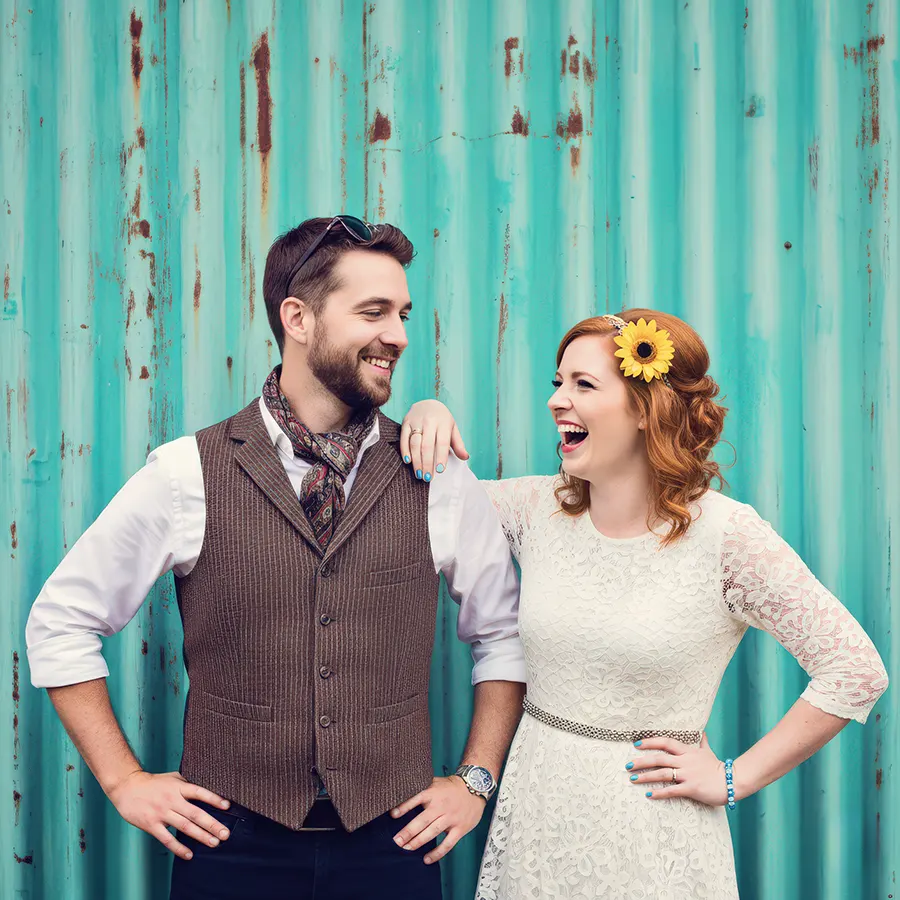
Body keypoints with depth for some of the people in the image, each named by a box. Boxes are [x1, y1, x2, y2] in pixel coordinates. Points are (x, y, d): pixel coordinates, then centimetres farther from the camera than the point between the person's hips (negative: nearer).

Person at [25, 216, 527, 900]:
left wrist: (475, 780, 3)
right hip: (234, 843, -1)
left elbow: (504, 636, 9)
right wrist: (124, 779, -1)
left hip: (391, 842, 1)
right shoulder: (186, 476, -8)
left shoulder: (441, 481, -4)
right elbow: (61, 622, 2)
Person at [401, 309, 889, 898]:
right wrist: (427, 418, -7)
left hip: (651, 836, -4)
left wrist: (736, 778, -9)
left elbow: (857, 669, -12)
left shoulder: (725, 533, -15)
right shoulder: (540, 508, -1)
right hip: (536, 810, 4)